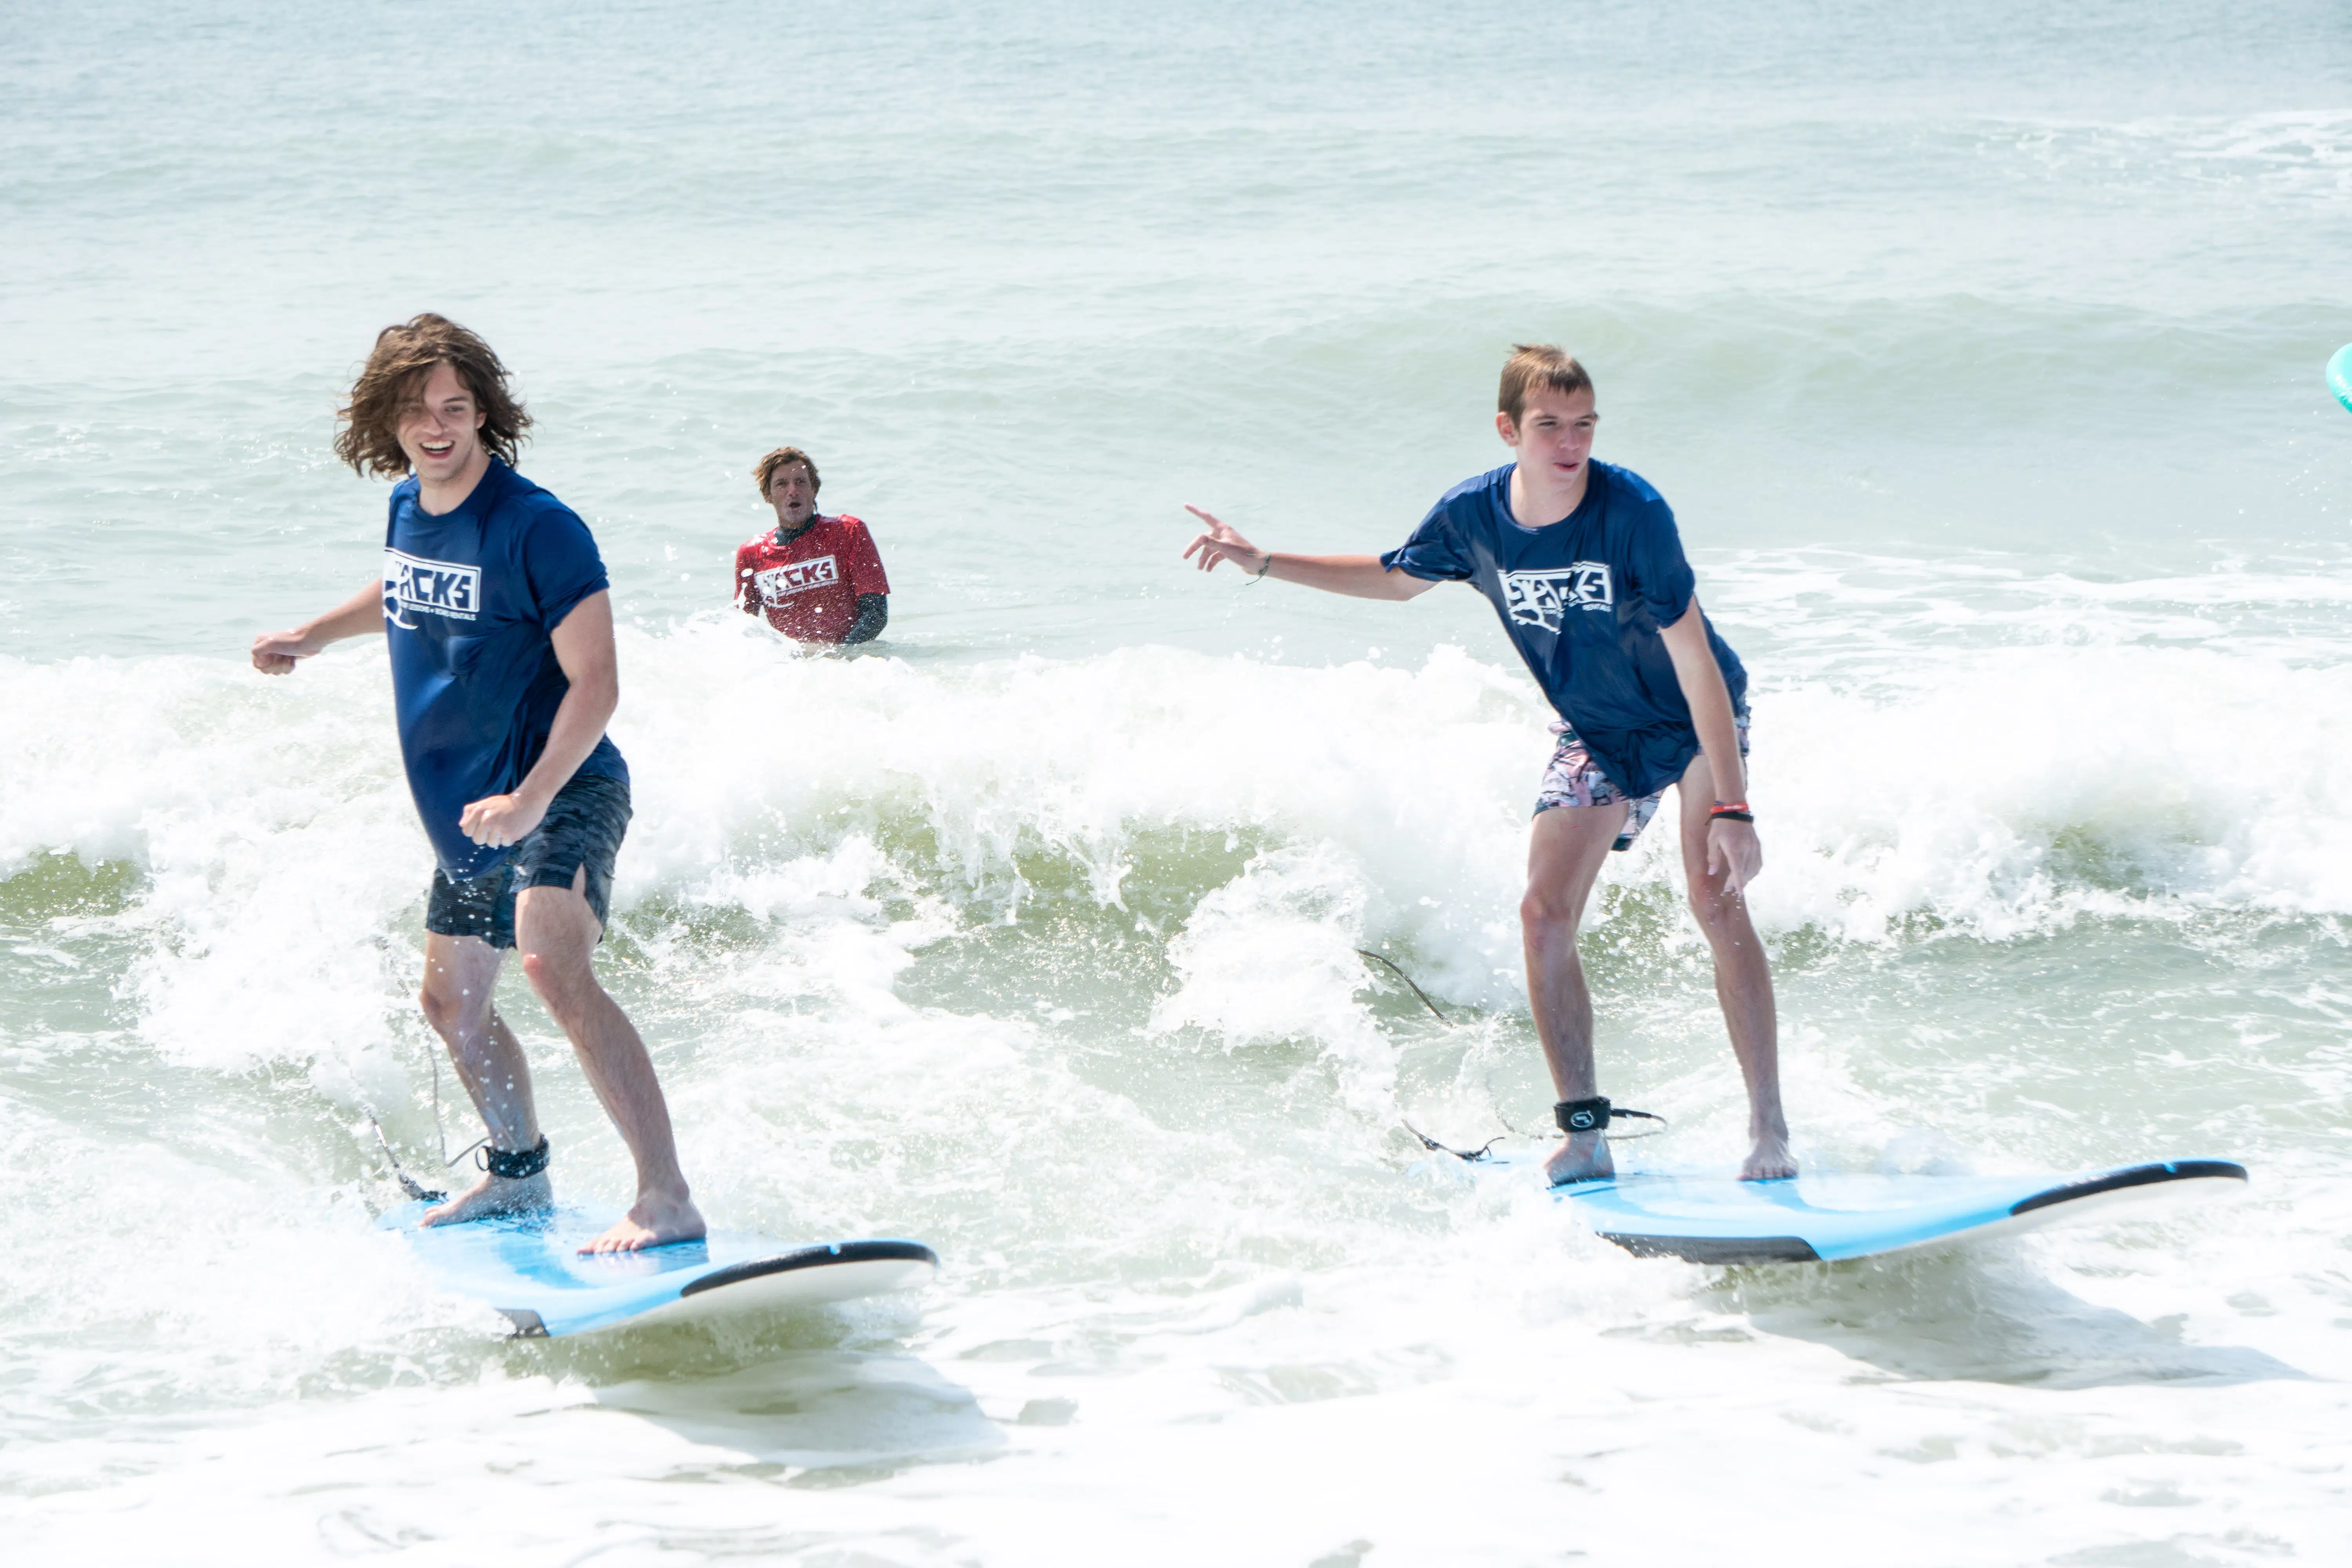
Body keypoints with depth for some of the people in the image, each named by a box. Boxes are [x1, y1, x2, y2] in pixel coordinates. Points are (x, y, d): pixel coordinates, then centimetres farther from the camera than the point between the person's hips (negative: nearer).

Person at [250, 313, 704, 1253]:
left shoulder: (536, 526, -20)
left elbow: (595, 684, -23)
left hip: (562, 795, -9)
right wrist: (314, 637, 25)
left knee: (554, 969, -32)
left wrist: (532, 799, -33)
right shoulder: (407, 506, 4)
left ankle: (667, 1202, -36)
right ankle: (518, 1173, 47)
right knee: (453, 1004, 21)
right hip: (467, 808, 9)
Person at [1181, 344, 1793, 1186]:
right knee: (1544, 915, -6)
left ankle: (1770, 1133, -17)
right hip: (1596, 735, 5)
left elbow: (1696, 663, -30)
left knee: (1714, 896, -21)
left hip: (1696, 720, -5)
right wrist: (1262, 563, 2)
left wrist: (1731, 808, -34)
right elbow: (1397, 578, 8)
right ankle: (1585, 1136, 3)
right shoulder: (1473, 515, -16)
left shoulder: (1632, 510, -31)